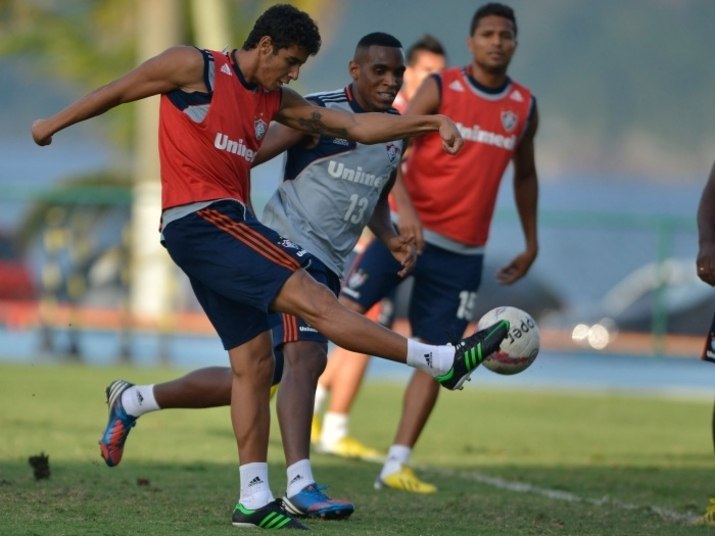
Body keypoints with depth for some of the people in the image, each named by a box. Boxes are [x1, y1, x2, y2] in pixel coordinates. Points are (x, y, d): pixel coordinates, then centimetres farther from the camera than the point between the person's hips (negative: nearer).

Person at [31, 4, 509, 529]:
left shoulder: (275, 101, 16)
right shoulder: (194, 67, -4)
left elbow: (355, 126, 13)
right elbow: (117, 91, 7)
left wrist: (430, 123, 2)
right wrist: (55, 123, 16)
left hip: (232, 222, 9)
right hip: (198, 221, -9)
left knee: (254, 360, 6)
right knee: (311, 298, -16)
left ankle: (254, 498, 8)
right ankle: (444, 361, -23)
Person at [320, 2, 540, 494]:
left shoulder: (524, 107, 7)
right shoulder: (441, 88, -5)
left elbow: (525, 175, 21)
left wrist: (531, 243, 20)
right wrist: (405, 208, -24)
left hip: (463, 252, 3)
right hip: (410, 229, -3)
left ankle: (396, 466, 4)